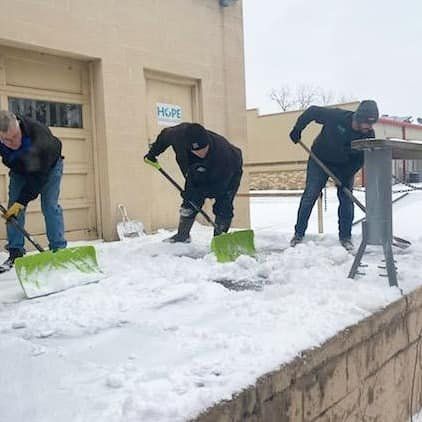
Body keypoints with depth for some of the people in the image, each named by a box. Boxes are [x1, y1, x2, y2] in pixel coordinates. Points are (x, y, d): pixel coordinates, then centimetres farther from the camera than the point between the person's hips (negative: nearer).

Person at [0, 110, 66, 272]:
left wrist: (22, 201, -34)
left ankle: (59, 250, -8)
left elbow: (39, 176, -34)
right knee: (14, 208, -4)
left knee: (50, 206, -13)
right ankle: (15, 253, 2)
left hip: (49, 167, -4)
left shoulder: (40, 135, -41)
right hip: (19, 169, 4)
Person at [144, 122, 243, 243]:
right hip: (200, 174, 4)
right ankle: (182, 235, 14)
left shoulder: (223, 151, -44)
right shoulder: (180, 134, -33)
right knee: (190, 201, 0)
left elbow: (220, 184, -33)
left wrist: (197, 193, -34)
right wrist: (153, 152, 3)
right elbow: (164, 135, -7)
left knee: (223, 207, -15)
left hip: (228, 174, -4)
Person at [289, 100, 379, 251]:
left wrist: (347, 175, -22)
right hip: (320, 159, -2)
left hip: (345, 166, 3)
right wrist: (297, 130, -13)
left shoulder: (369, 135, -21)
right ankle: (298, 234, 3)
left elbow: (362, 158, -12)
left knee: (346, 198, -3)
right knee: (310, 195, -6)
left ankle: (345, 237, 8)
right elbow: (312, 111, -18)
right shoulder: (336, 116, -31)